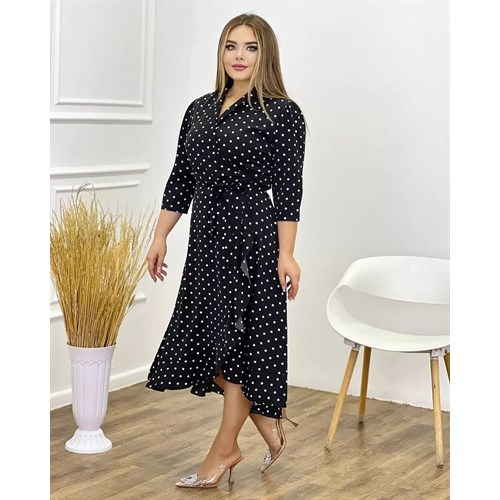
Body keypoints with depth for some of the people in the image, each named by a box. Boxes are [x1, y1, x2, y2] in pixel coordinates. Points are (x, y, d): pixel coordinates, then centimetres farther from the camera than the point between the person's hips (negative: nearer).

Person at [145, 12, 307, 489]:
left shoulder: (282, 112, -5)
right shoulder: (200, 109, 11)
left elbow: (288, 189, -9)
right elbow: (180, 180, 13)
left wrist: (286, 254, -13)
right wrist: (160, 237, 9)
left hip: (253, 235, -6)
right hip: (206, 235, 7)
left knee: (238, 341, 1)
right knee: (208, 338, 9)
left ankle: (224, 448, 14)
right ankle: (269, 421, 27)